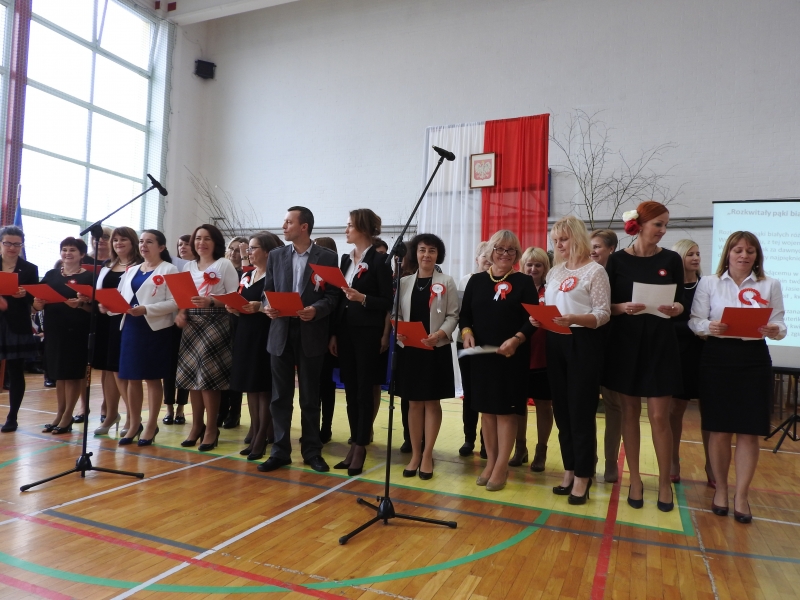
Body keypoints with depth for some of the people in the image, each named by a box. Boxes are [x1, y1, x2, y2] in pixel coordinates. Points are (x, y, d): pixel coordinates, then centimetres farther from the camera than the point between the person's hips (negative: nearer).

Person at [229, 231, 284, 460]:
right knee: (250, 387, 11)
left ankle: (262, 440, 4)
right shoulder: (246, 276, 15)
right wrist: (233, 308, -1)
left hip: (266, 336, -8)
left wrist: (260, 307, -26)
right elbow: (239, 304, 20)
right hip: (245, 334, 8)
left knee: (264, 388, -3)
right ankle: (254, 436, 20)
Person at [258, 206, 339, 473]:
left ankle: (312, 451, 21)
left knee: (310, 397, 8)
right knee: (280, 396, 7)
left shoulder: (327, 257, 0)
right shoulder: (276, 255, 10)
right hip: (281, 333, 3)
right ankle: (280, 451, 18)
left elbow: (333, 295, -2)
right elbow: (268, 290, 11)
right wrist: (268, 307, -10)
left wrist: (316, 309, -20)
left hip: (311, 334, -2)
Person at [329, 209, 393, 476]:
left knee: (364, 391, 2)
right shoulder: (346, 258, 12)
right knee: (350, 390, 11)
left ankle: (361, 448, 13)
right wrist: (334, 333, 9)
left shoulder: (379, 260, -8)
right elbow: (339, 298, 12)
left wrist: (362, 298, -23)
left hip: (367, 333, -6)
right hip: (345, 331, 7)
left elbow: (388, 301, -10)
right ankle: (354, 443, 22)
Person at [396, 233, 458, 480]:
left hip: (437, 350, -2)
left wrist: (440, 334, -19)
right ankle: (415, 454, 19)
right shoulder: (404, 282, 9)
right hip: (410, 350, 2)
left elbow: (453, 315, -2)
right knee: (414, 403, 9)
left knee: (432, 402, 4)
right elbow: (396, 314, 7)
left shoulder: (446, 282, 2)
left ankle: (427, 455, 14)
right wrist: (397, 331, -13)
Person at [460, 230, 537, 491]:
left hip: (512, 356, -3)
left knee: (506, 410, 3)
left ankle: (502, 466, 14)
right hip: (480, 355, 3)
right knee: (486, 408, 11)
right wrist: (467, 333, -11)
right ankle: (490, 461, 25)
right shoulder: (476, 281, 8)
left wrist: (516, 340, -21)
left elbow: (533, 320, -6)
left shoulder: (524, 282, 0)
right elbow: (465, 315, 8)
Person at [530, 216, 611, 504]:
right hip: (556, 343, 7)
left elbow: (603, 314, -12)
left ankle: (582, 476, 12)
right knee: (561, 410, 12)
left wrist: (574, 319, -28)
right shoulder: (555, 272, 13)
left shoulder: (595, 271, -6)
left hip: (583, 344, -7)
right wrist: (538, 318, -4)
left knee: (581, 411, -1)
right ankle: (569, 470, 25)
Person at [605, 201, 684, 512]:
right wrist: (624, 307, -20)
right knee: (630, 411, 8)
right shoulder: (617, 260, -1)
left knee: (659, 416, 0)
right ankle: (635, 479, 21)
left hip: (660, 343, 0)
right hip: (625, 342, 0)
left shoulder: (672, 259, 2)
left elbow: (681, 304, 5)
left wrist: (675, 308, -17)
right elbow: (606, 306, 0)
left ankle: (664, 481, 18)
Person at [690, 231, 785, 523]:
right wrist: (709, 327, -23)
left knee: (749, 430, 3)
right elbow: (695, 320, -2)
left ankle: (741, 495, 15)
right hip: (717, 358, -1)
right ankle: (720, 489, 21)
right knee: (719, 429, 5)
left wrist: (775, 331, -19)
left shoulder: (771, 285, 7)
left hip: (754, 360, 1)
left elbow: (779, 324, 3)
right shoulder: (708, 283, 4)